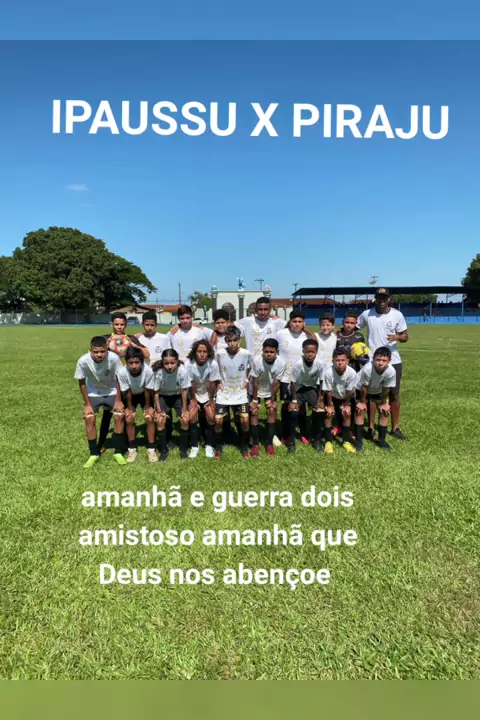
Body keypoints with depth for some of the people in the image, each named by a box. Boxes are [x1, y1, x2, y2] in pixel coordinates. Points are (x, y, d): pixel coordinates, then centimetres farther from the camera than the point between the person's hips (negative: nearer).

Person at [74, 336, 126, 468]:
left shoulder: (114, 358, -32)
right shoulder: (83, 361, -30)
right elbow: (81, 382, -13)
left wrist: (118, 400, -12)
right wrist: (87, 404, -9)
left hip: (111, 392, 0)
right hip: (93, 393, 0)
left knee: (119, 416, -14)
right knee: (89, 419, -13)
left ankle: (118, 452, 3)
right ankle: (94, 454, 4)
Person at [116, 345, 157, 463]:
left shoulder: (148, 371, -38)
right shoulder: (122, 373, -36)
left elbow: (148, 391, -21)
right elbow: (127, 393, -20)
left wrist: (147, 406, -10)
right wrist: (129, 408, -10)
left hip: (144, 395, 0)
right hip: (130, 396, 1)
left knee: (150, 418, -12)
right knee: (129, 419, -11)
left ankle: (151, 449, 3)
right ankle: (132, 449, 8)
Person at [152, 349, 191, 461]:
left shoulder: (182, 371, -33)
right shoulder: (158, 372, -33)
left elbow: (184, 391, -17)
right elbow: (155, 392, -17)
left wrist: (184, 409, -10)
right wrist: (159, 410, -11)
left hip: (178, 396, 0)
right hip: (163, 396, 0)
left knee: (185, 420, -11)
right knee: (160, 420, -13)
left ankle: (183, 449, 9)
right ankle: (163, 450, 7)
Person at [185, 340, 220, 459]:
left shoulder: (213, 364, -27)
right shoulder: (188, 364, -27)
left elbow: (212, 384, -15)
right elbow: (190, 384, -15)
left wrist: (211, 400, -6)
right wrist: (193, 400, -8)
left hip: (208, 395, 0)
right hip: (194, 395, 0)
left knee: (211, 417, -12)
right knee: (192, 417, -15)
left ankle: (209, 446, 7)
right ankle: (194, 446, 3)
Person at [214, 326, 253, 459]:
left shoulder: (246, 354, -12)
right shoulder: (220, 354, -13)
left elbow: (250, 369, 7)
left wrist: (247, 381, -3)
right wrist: (218, 382, -4)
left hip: (240, 394, 0)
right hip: (223, 394, 0)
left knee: (244, 419, -6)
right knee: (218, 420, -4)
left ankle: (244, 446, 16)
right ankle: (218, 447, 19)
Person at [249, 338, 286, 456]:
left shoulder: (282, 363, -30)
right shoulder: (256, 360, -34)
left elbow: (276, 383, -17)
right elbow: (255, 381, -23)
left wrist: (272, 399, -7)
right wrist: (255, 399, -14)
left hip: (270, 391, 1)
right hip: (255, 390, -1)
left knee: (272, 412, -3)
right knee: (254, 413, -5)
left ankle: (270, 444, 10)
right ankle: (255, 444, 5)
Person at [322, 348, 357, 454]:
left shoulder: (352, 373, -32)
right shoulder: (328, 372, -37)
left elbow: (349, 391, -16)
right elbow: (328, 391, -22)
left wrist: (347, 404, -6)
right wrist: (330, 405, -12)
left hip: (345, 397, 2)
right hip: (331, 396, -1)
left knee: (346, 414, -6)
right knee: (329, 414, -12)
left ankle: (346, 441, 10)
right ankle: (328, 441, 1)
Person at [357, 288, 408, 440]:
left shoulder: (397, 315, -2)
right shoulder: (366, 314, -2)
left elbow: (405, 337, 0)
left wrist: (396, 337, -22)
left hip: (393, 361, 1)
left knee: (394, 395, 8)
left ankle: (395, 428, 21)